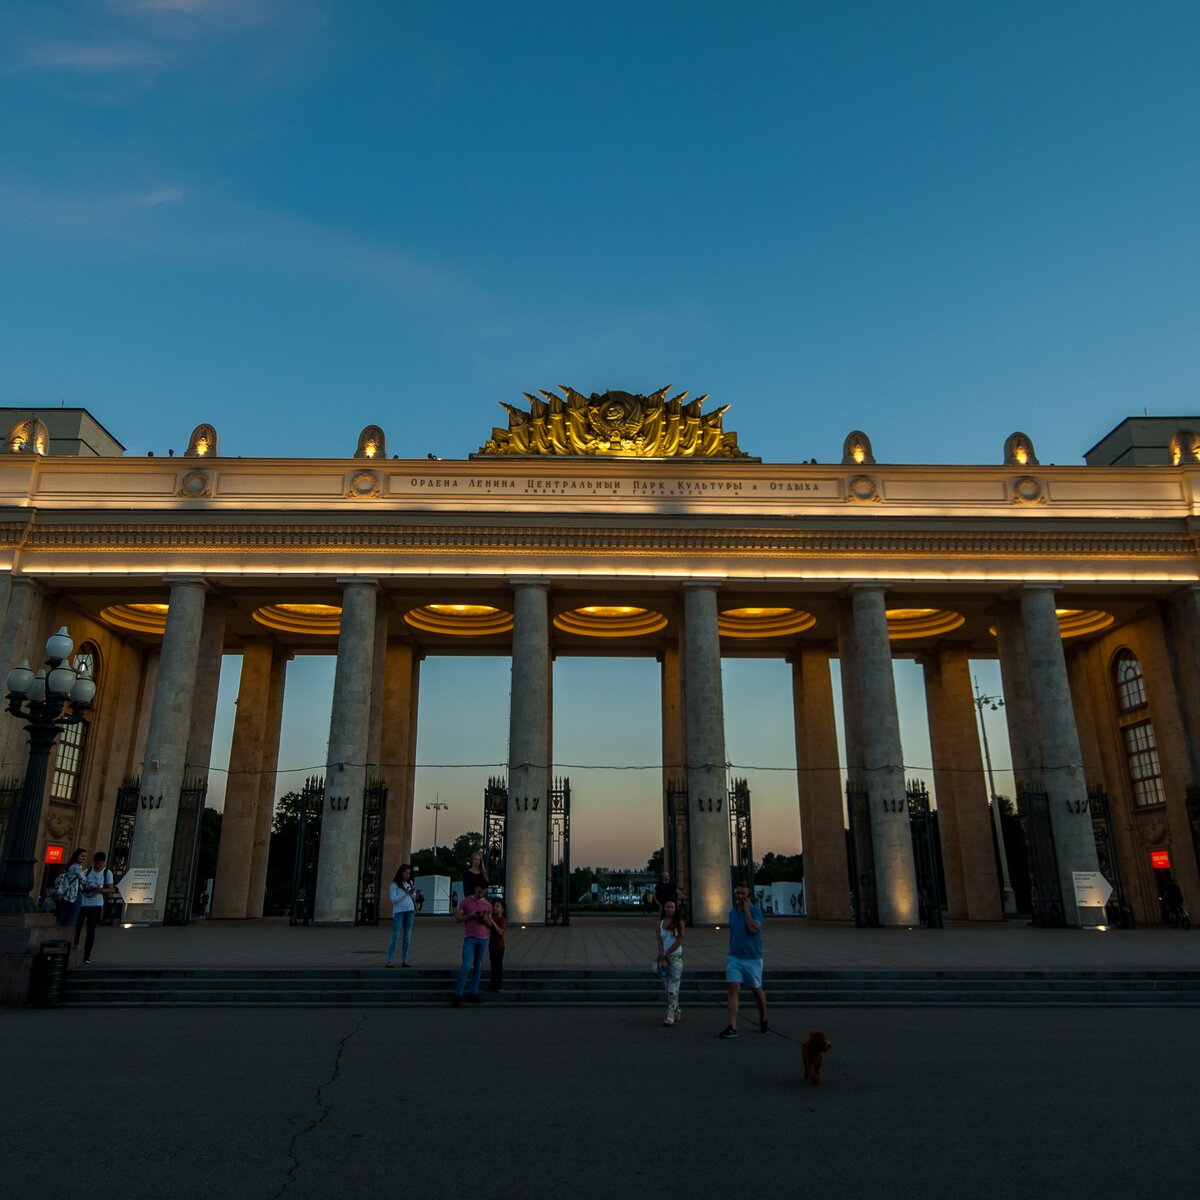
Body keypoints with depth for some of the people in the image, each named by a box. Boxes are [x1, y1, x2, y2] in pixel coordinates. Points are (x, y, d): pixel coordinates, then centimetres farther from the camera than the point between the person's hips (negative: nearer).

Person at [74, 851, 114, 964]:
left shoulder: (107, 873, 0)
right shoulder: (87, 871, 5)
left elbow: (110, 890, -1)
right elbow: (79, 886, 9)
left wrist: (101, 890, -20)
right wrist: (85, 889, -13)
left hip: (96, 905, -2)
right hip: (83, 903, 2)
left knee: (91, 930, -2)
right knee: (77, 925, 8)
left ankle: (87, 955, 6)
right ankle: (75, 943, 37)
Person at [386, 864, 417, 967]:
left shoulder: (410, 883, 11)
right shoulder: (394, 885, -5)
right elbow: (393, 899, -12)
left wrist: (413, 893, -5)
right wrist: (405, 893, -17)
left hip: (410, 911, 5)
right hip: (398, 912, -5)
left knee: (407, 937, 4)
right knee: (395, 937, -6)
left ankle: (404, 960, 8)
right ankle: (389, 960, -2)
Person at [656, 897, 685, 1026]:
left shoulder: (679, 923, -3)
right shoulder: (660, 924, 7)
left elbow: (679, 941, -9)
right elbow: (660, 942, 1)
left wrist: (666, 954, -10)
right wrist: (662, 958, -12)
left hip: (676, 957, -4)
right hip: (664, 958, 4)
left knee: (673, 989, -11)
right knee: (669, 990, 9)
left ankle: (670, 1016, -14)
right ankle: (676, 1015, 19)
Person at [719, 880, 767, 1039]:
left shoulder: (755, 910, -9)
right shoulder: (732, 912, 8)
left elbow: (753, 928, -26)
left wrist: (746, 908, -20)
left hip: (752, 958, -3)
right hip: (734, 958, 4)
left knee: (757, 990, 13)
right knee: (733, 988, -10)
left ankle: (763, 1020, 36)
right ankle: (732, 1027, -12)